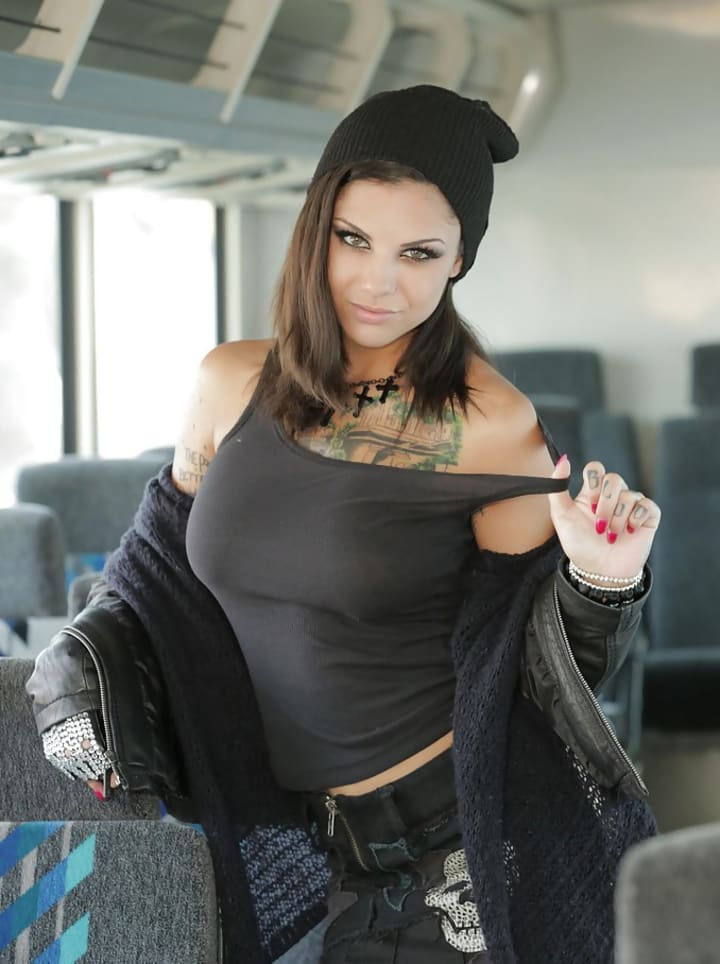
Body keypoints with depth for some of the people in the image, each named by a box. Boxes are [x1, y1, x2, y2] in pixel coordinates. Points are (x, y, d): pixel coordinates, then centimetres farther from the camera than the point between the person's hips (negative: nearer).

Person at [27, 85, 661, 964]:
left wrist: (601, 579, -25)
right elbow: (169, 563, 15)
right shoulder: (231, 384, -2)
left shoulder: (493, 429, -14)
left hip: (469, 843, -4)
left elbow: (549, 671, -7)